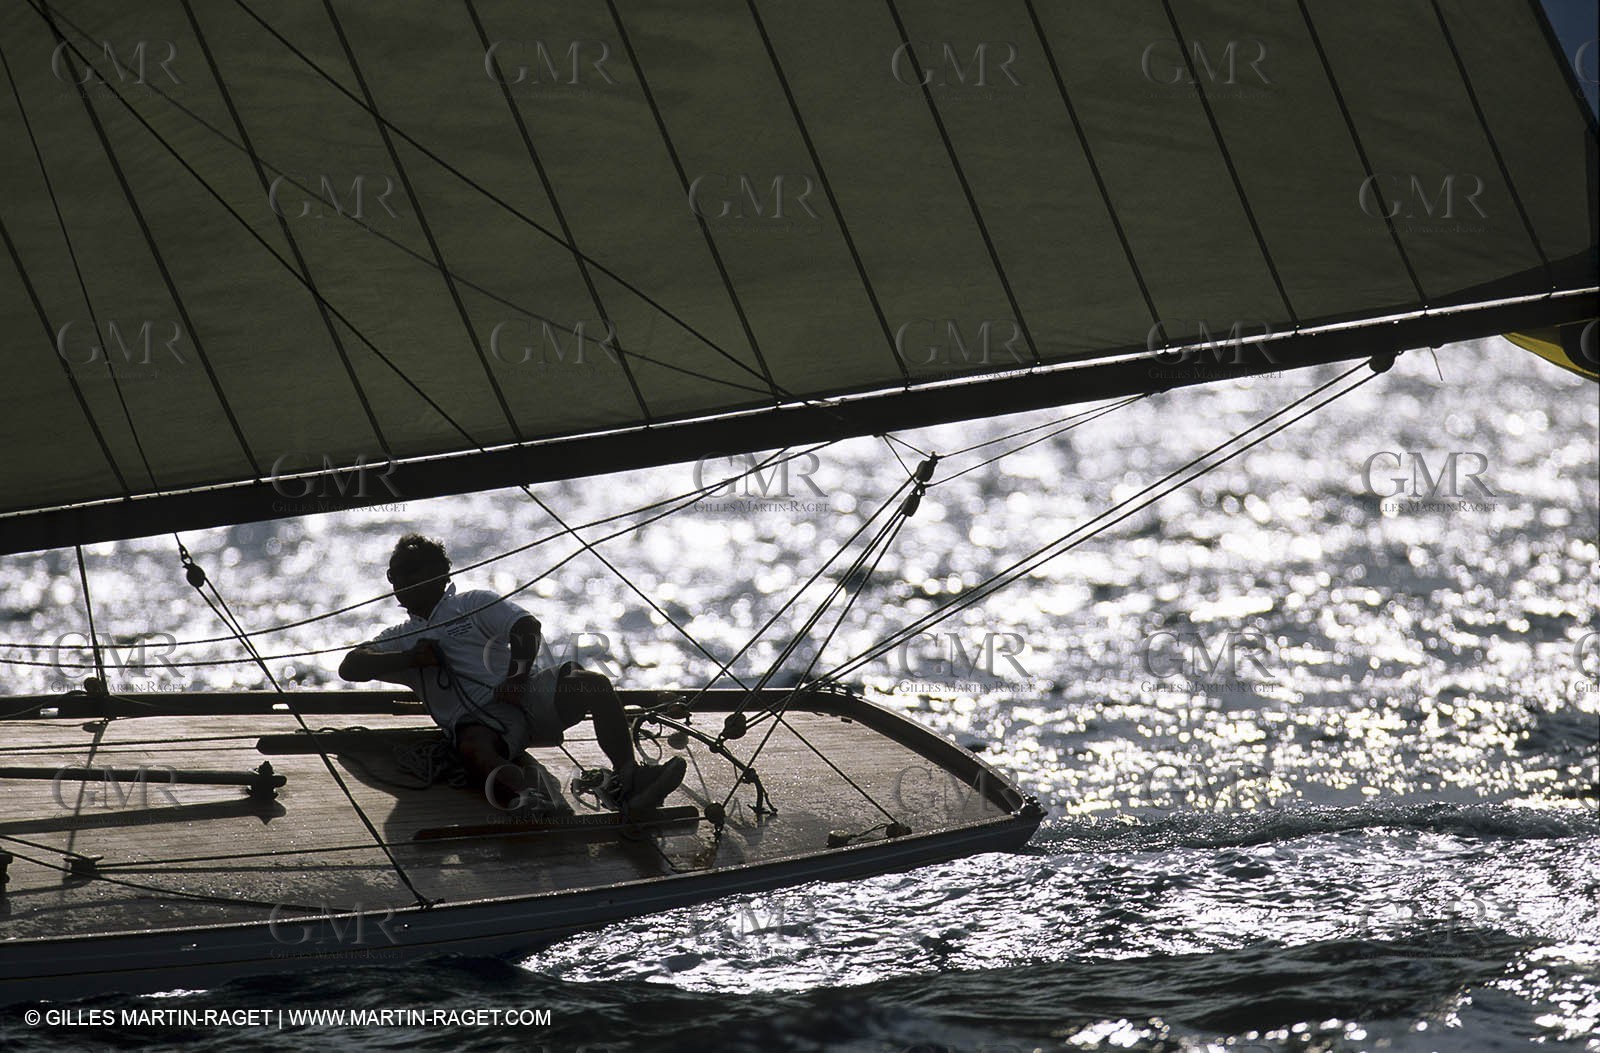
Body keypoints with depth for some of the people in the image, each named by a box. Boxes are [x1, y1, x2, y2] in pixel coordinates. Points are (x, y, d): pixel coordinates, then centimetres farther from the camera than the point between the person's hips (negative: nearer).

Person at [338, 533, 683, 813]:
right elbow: (350, 667, 14)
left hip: (525, 692, 1)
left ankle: (628, 777, -43)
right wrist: (409, 658, -1)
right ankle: (525, 798, -70)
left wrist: (517, 675, -13)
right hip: (477, 718, -1)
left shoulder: (473, 604, 22)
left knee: (595, 685, -27)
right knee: (474, 749, -39)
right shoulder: (401, 638, 29)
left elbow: (527, 627, 6)